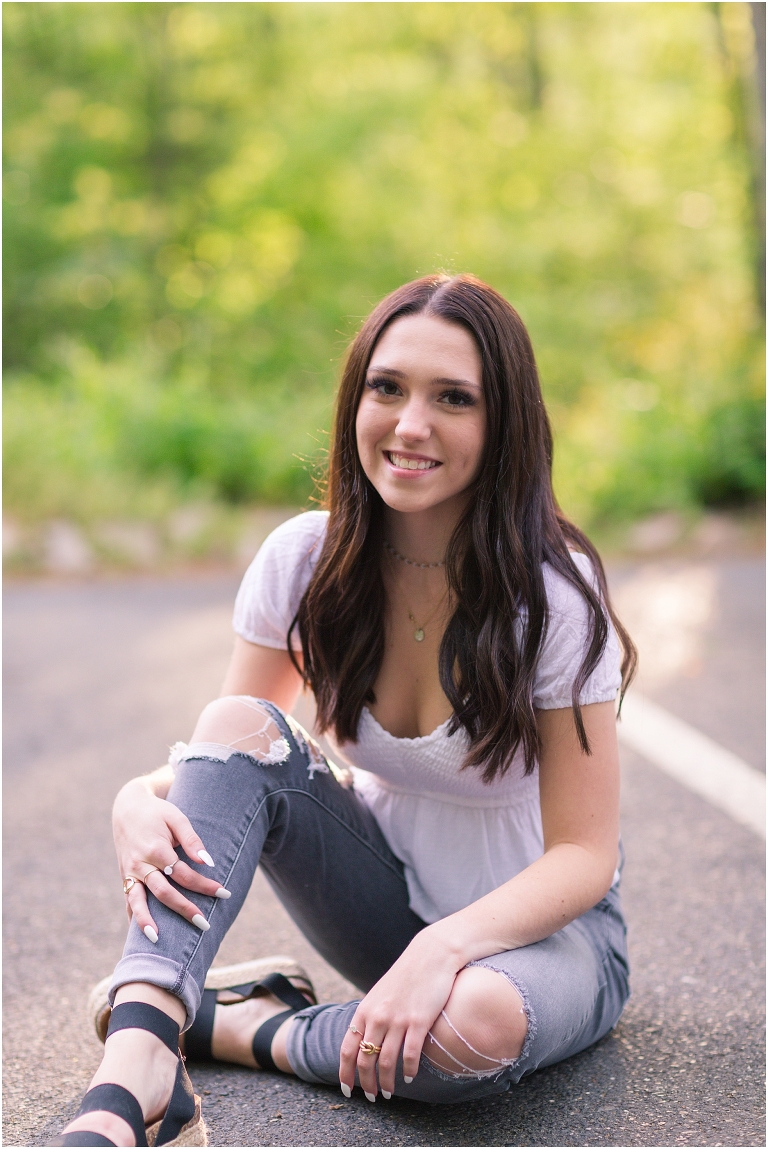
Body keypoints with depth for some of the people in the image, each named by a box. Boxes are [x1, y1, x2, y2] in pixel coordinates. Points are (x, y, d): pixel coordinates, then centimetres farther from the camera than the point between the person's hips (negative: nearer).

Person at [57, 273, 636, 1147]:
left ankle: (237, 1027, -12)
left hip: (540, 927, -3)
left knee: (477, 1024, -39)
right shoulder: (305, 560, -10)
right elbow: (219, 762, -6)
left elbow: (585, 852, -19)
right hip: (385, 901, 3)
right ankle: (131, 1075, -36)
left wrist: (447, 945, -37)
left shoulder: (553, 594, -21)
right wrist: (141, 798, -30)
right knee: (241, 728, -24)